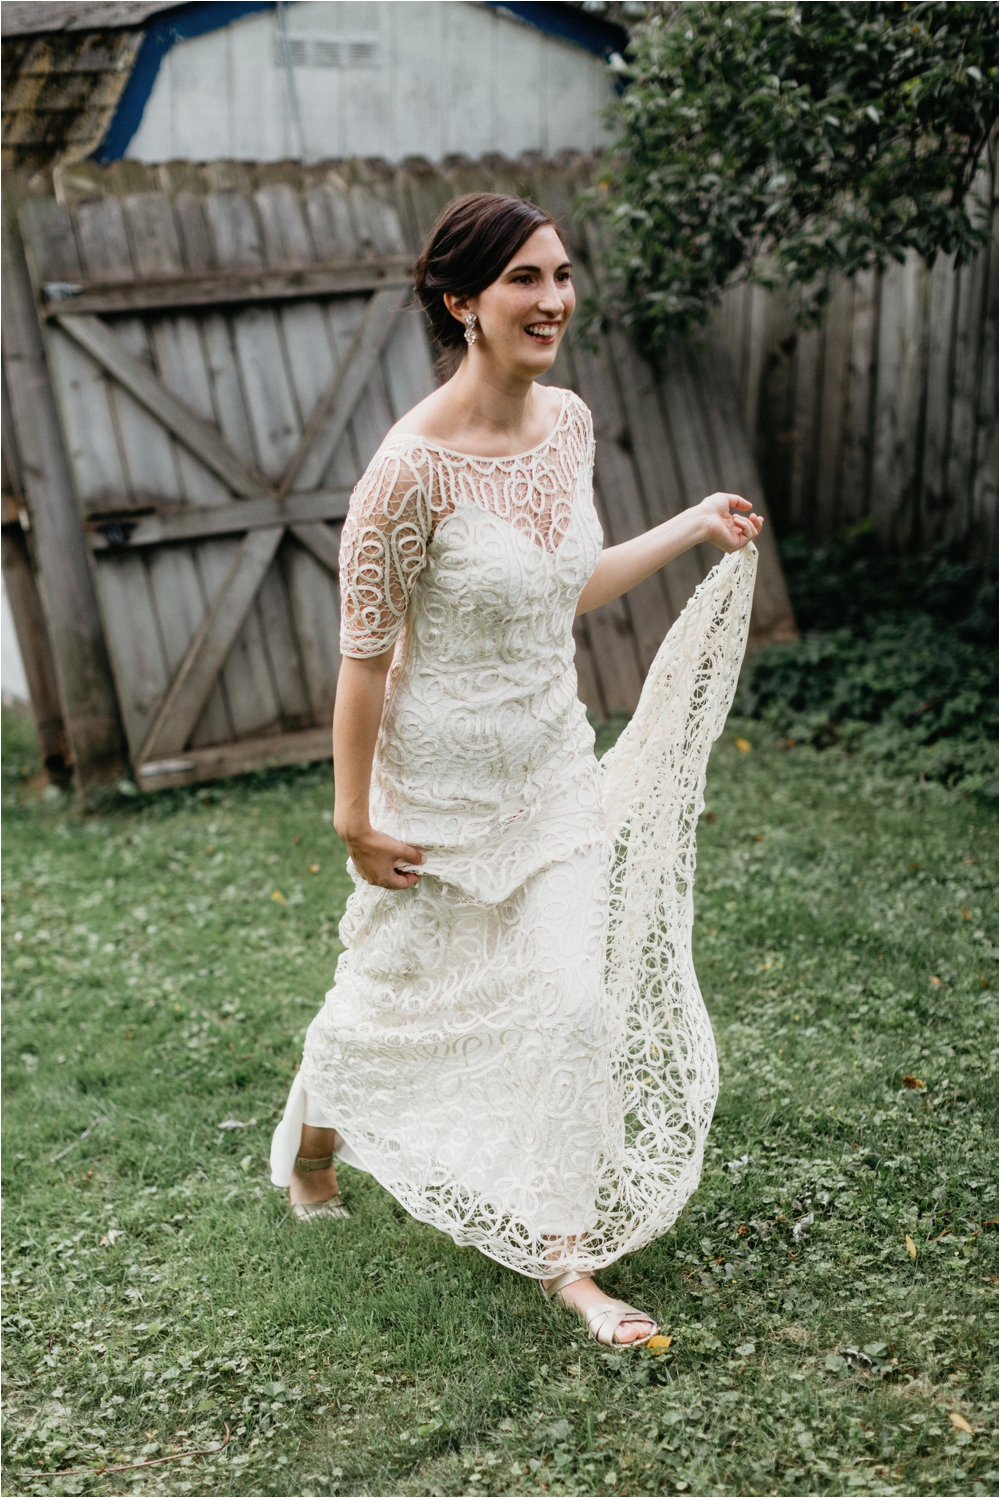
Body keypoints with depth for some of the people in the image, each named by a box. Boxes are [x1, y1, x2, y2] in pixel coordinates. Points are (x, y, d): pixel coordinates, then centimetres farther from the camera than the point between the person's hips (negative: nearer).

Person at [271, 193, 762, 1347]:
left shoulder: (569, 422, -2)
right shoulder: (415, 465, -25)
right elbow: (364, 655, -18)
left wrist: (692, 529, 12)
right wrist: (353, 817, -13)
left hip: (557, 771, 6)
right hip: (442, 786, -5)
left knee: (580, 1003, 5)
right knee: (396, 986, 16)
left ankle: (565, 1253, 23)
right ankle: (311, 1144, 48)